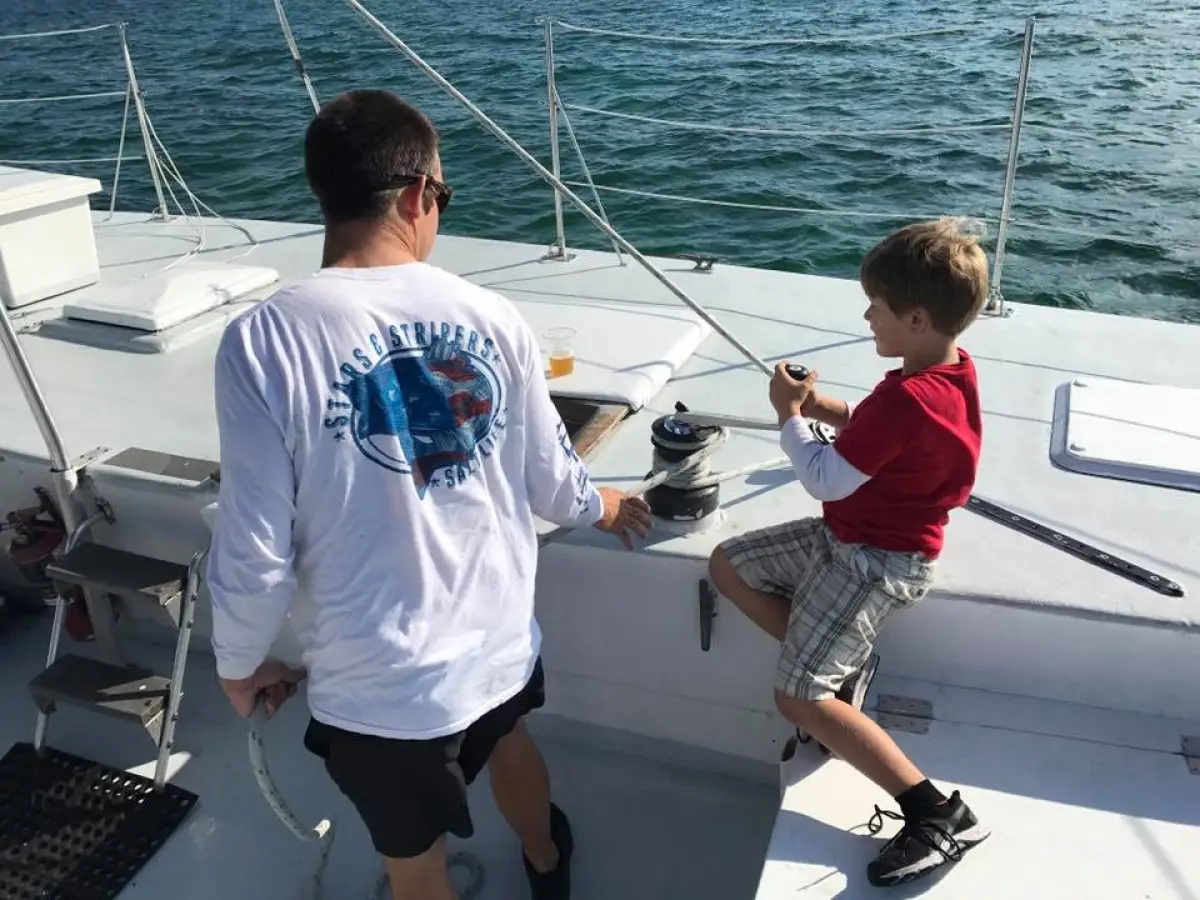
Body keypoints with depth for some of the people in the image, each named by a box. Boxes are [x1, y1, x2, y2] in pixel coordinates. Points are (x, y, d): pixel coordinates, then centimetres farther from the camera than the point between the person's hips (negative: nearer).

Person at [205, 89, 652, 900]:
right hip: (500, 643, 5)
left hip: (380, 684, -4)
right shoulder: (491, 316, -10)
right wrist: (599, 506, 26)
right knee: (504, 740, 37)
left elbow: (256, 552, -16)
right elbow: (549, 475, 2)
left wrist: (241, 662, 4)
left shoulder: (264, 339, -20)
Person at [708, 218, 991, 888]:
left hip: (876, 564, -10)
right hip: (850, 537, 10)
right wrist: (825, 407, 1)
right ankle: (844, 659, 16)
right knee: (728, 565, 12)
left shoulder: (907, 396, -31)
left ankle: (941, 815, -6)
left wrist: (790, 414, -10)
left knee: (800, 699, -13)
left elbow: (827, 480, -24)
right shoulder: (953, 369, 0)